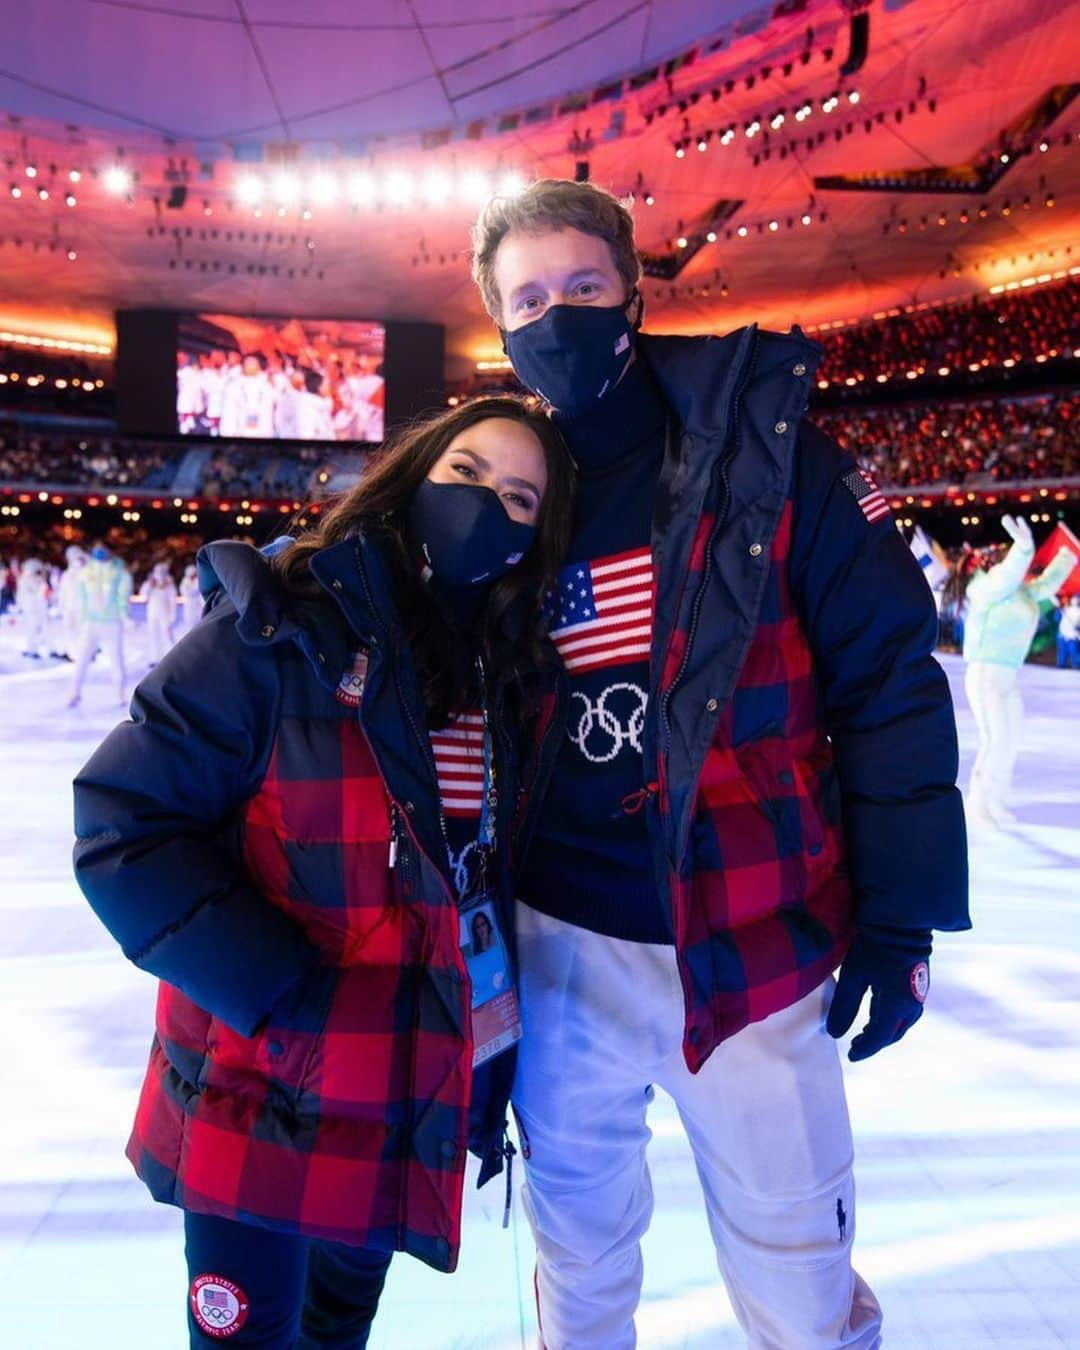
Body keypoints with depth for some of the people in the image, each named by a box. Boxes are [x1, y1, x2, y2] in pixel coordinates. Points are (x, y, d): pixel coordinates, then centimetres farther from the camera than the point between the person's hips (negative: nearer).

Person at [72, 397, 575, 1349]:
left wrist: (489, 1087, 8)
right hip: (261, 1090, -5)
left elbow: (498, 883, 8)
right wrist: (277, 994, -21)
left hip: (411, 1101, 5)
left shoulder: (516, 679, 0)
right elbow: (124, 821, -18)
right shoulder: (284, 631, -17)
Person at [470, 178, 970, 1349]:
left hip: (750, 941, -2)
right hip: (561, 944, 3)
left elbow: (890, 676, -8)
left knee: (792, 1253, 16)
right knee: (576, 1231, 22)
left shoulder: (762, 447, -9)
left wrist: (899, 912, -9)